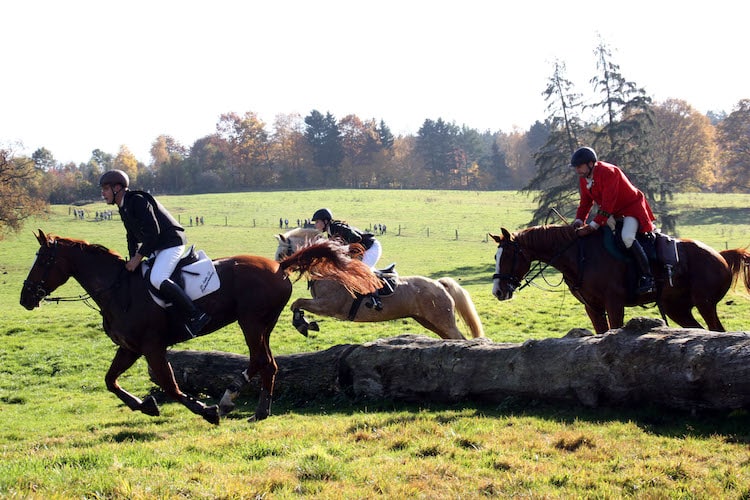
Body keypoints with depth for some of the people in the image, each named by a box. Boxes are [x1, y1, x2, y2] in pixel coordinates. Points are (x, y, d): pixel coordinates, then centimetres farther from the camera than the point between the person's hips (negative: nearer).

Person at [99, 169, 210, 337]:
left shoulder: (138, 200, -17)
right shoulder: (124, 208, 15)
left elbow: (153, 231, -23)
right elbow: (132, 237, 19)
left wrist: (138, 257, -21)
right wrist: (132, 260, 4)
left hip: (171, 243, -11)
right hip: (157, 249, 11)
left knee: (157, 279, -30)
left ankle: (195, 315, -28)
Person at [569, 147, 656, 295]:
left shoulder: (608, 172, -28)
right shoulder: (584, 178, 0)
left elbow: (607, 205, -32)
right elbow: (585, 202, 7)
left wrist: (592, 226, -35)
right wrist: (579, 221, -12)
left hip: (632, 207, -10)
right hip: (614, 212, 10)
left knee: (627, 237, -30)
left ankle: (647, 277, -25)